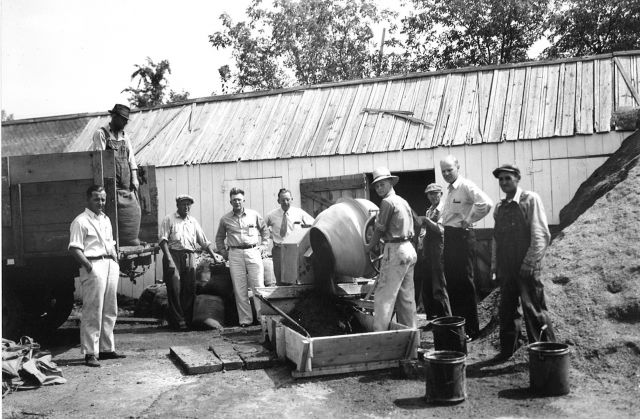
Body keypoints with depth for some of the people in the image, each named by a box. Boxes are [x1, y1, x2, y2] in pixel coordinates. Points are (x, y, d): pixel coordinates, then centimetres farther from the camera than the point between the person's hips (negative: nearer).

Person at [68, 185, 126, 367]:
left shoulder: (106, 219, 18)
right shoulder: (81, 221, -6)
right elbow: (74, 248, -12)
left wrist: (116, 262, 12)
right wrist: (89, 266, -20)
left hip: (110, 265, 8)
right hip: (94, 266, -8)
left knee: (110, 311, 12)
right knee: (93, 312, -7)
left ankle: (107, 348, 21)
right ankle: (90, 353, -1)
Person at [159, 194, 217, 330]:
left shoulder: (193, 221, 18)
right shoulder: (169, 220, 5)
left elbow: (204, 242, 19)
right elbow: (163, 240, -5)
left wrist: (214, 256, 11)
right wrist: (169, 259, -16)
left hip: (189, 256, 4)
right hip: (173, 255, -4)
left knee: (190, 288, 0)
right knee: (175, 288, -7)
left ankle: (187, 319, 8)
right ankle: (177, 320, -1)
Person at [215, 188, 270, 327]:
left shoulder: (254, 215, 5)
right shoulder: (225, 219, 7)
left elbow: (265, 230, 17)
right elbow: (219, 237, 20)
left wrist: (262, 246, 8)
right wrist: (223, 251, 10)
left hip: (253, 252, -1)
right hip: (235, 254, 1)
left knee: (258, 286, -1)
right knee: (240, 289, 1)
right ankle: (245, 319, 7)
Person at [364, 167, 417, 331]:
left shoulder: (388, 202, -11)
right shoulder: (403, 201, 17)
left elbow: (380, 230, -7)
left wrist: (369, 247, 7)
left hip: (396, 251, -9)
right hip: (409, 250, 9)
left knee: (384, 295, -8)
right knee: (406, 296, 13)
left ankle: (379, 333, -10)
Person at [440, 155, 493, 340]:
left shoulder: (466, 186, -12)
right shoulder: (449, 190, 15)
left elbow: (486, 203, -26)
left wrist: (469, 220, -17)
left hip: (462, 236, -9)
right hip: (449, 237, 9)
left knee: (465, 283, -4)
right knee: (452, 282, 13)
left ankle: (471, 330, 5)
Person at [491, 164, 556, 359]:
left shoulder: (530, 199, -4)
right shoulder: (500, 207, 13)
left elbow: (541, 235, -10)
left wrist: (530, 263, -15)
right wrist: (495, 265, 9)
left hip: (526, 268, -6)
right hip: (506, 269, 6)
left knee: (534, 310, -2)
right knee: (506, 310, 10)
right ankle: (507, 351, 22)